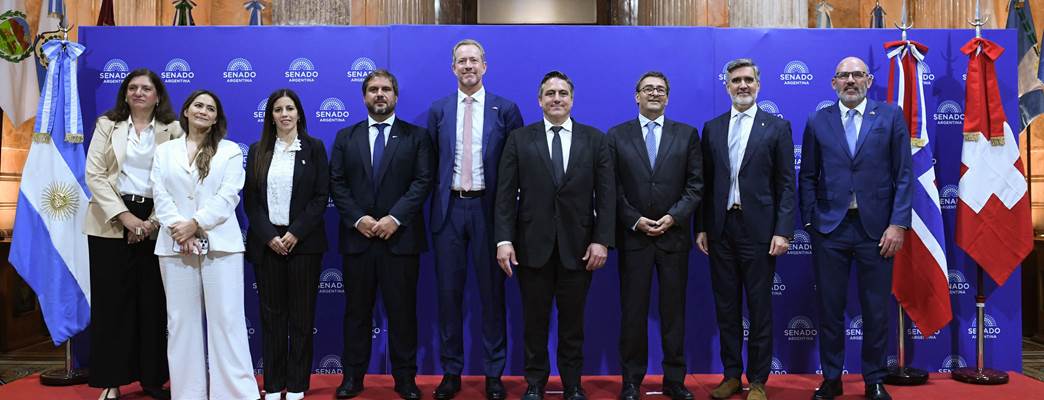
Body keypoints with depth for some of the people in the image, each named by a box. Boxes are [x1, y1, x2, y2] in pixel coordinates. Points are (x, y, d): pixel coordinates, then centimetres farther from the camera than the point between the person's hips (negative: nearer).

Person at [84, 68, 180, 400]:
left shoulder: (172, 130, 5)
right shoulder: (107, 125, 8)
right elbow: (94, 175, -1)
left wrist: (153, 221, -11)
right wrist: (126, 216, -11)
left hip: (155, 226, 0)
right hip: (111, 224, 1)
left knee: (153, 302, 3)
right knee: (112, 301, 2)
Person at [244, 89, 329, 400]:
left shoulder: (314, 148, 3)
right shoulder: (258, 151, 9)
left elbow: (321, 196, -3)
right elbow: (250, 199, 4)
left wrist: (295, 233, -11)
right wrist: (269, 236, -8)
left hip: (304, 242, -2)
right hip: (266, 242, 2)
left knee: (302, 313, 2)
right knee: (271, 313, 5)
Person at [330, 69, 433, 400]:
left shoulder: (416, 136, 6)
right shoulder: (346, 137, 12)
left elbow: (423, 181, -4)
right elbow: (337, 184, 5)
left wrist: (395, 217, -14)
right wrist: (357, 218, -10)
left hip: (401, 236, -2)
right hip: (357, 237, 2)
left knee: (402, 310, 3)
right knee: (356, 310, 8)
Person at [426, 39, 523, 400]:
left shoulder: (505, 109, 2)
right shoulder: (438, 110, 7)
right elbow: (431, 163, 8)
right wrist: (434, 203, 1)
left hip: (488, 207, -1)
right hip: (449, 208, 2)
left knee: (492, 291, 5)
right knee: (448, 291, 6)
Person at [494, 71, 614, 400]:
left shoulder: (595, 139, 6)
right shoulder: (519, 139, 4)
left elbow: (606, 195, 1)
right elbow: (506, 194, 0)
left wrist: (602, 240, -7)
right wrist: (504, 240, -9)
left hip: (578, 246, 0)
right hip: (533, 245, 0)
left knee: (573, 322, 10)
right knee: (535, 321, 8)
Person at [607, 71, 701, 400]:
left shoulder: (687, 134, 7)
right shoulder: (617, 136, 5)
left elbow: (696, 184, 2)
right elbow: (612, 187, 1)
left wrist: (673, 216, -10)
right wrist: (635, 220, -9)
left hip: (674, 235, 1)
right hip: (633, 236, -1)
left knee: (674, 310, 6)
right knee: (633, 311, 4)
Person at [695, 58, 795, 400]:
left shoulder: (777, 127, 1)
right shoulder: (712, 128, 10)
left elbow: (786, 184, -3)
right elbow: (706, 182, 10)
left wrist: (783, 231, -10)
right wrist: (701, 227, 5)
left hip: (759, 229, -3)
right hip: (721, 228, 3)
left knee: (760, 309, 4)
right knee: (726, 307, 10)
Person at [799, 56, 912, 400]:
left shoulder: (891, 116, 4)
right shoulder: (818, 122, 7)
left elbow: (903, 175, 1)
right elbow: (808, 178, 8)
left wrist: (898, 224, -6)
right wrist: (809, 222, 0)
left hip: (876, 228, -1)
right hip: (830, 229, 1)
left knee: (876, 310, 7)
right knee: (829, 309, 7)